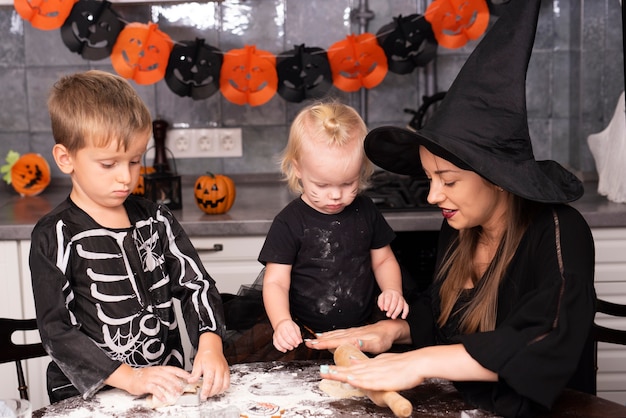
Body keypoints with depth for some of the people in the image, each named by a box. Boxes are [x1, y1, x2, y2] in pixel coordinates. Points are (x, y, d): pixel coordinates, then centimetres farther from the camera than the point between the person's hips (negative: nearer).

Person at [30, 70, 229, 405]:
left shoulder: (155, 221, 7)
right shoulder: (55, 238, -6)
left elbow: (195, 284, 6)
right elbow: (56, 330, -9)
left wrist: (210, 345, -11)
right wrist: (129, 378, -18)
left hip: (167, 385, 2)